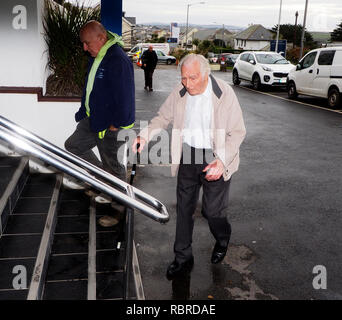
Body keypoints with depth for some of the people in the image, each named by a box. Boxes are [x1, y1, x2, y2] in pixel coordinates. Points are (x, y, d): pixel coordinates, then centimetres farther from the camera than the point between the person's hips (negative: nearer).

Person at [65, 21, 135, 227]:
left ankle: (119, 210, 20)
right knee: (73, 146, 20)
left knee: (114, 167, 2)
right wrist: (85, 112, 17)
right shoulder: (96, 57, 8)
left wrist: (115, 124, -20)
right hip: (93, 119, 10)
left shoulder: (118, 61, -23)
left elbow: (124, 96, -24)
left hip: (111, 126, -10)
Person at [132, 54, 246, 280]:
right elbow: (163, 117, 9)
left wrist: (221, 161, -24)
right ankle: (183, 259, 27)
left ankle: (223, 239, 38)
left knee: (212, 210, 1)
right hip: (188, 156, 4)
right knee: (184, 208, 9)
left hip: (215, 159, -4)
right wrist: (145, 136, -9)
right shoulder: (180, 93, -3)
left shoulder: (224, 94, -15)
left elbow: (238, 132, -12)